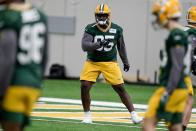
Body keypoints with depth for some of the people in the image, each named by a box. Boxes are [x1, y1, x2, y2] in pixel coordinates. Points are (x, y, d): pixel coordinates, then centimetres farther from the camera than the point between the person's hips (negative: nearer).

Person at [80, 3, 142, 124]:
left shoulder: (116, 30, -5)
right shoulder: (90, 29, -12)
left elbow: (121, 46, 11)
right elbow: (85, 46, -24)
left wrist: (126, 62, 19)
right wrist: (98, 44, -41)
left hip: (110, 63, 0)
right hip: (92, 62, 0)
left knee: (120, 88, -4)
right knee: (84, 87, -12)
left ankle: (134, 115, 2)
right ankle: (87, 116, 5)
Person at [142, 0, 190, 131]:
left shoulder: (176, 35, -15)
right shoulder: (181, 34, 15)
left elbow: (177, 67, -21)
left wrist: (167, 93, -22)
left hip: (172, 89, -10)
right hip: (181, 89, 10)